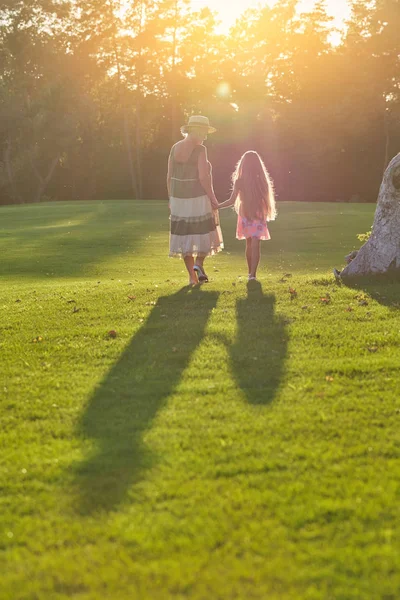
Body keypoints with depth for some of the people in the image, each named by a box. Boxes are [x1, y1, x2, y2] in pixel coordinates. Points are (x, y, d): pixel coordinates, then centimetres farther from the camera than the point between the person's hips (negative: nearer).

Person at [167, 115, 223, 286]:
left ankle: (192, 276, 10)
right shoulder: (200, 150, -15)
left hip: (179, 199, 5)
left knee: (185, 238, 10)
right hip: (198, 199, -5)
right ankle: (198, 264, -3)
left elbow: (169, 177, 5)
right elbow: (203, 177, -20)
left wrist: (171, 199, 13)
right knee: (205, 234, 15)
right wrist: (213, 198, -11)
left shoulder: (175, 148, 3)